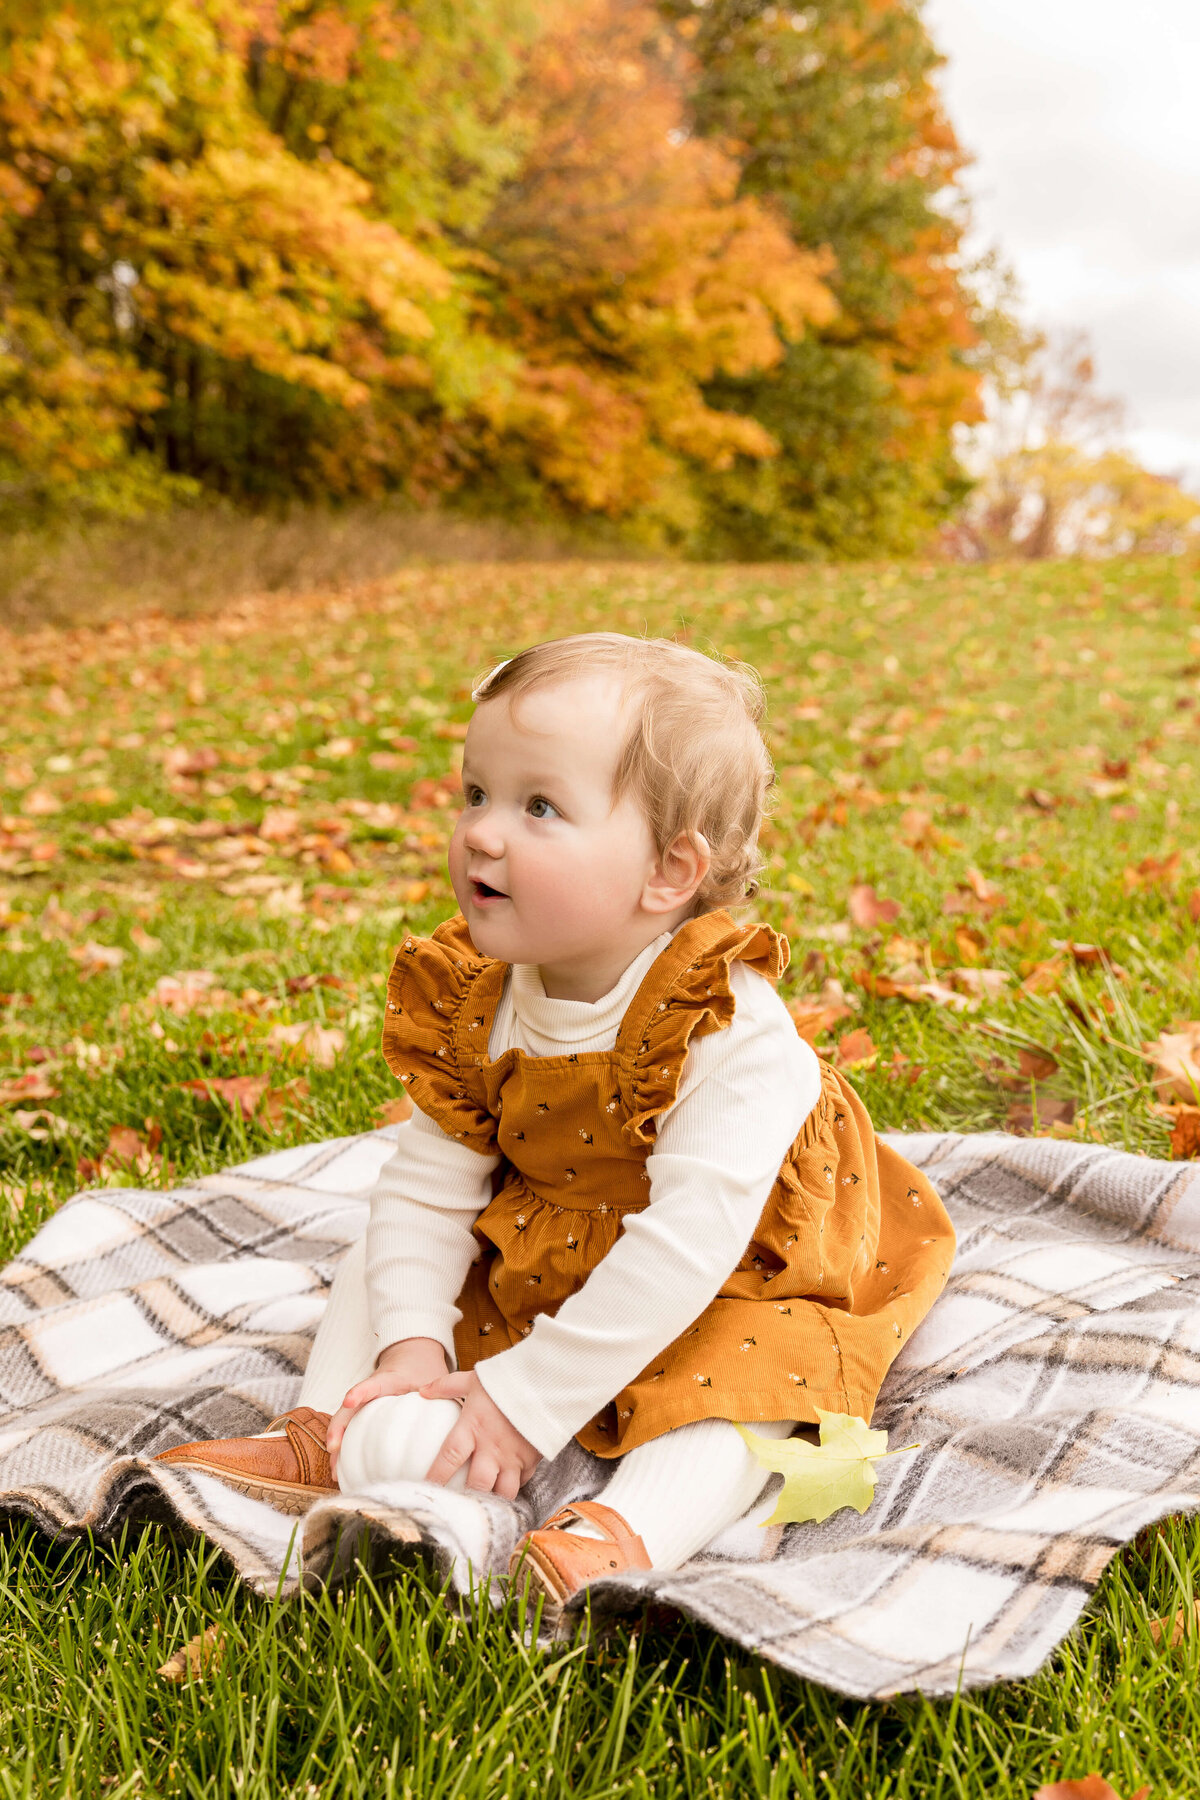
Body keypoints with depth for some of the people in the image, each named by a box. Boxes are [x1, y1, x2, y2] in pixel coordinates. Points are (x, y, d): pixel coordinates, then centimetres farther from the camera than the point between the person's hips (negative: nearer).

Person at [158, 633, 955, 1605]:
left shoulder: (733, 1034, -32)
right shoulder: (473, 1002, -12)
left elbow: (689, 1241, -35)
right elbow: (427, 1186, -7)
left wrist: (525, 1398, -33)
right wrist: (411, 1341, -23)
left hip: (718, 1301, -6)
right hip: (528, 1271, 6)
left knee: (736, 1387, -33)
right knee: (376, 1262, 5)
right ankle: (315, 1440, 4)